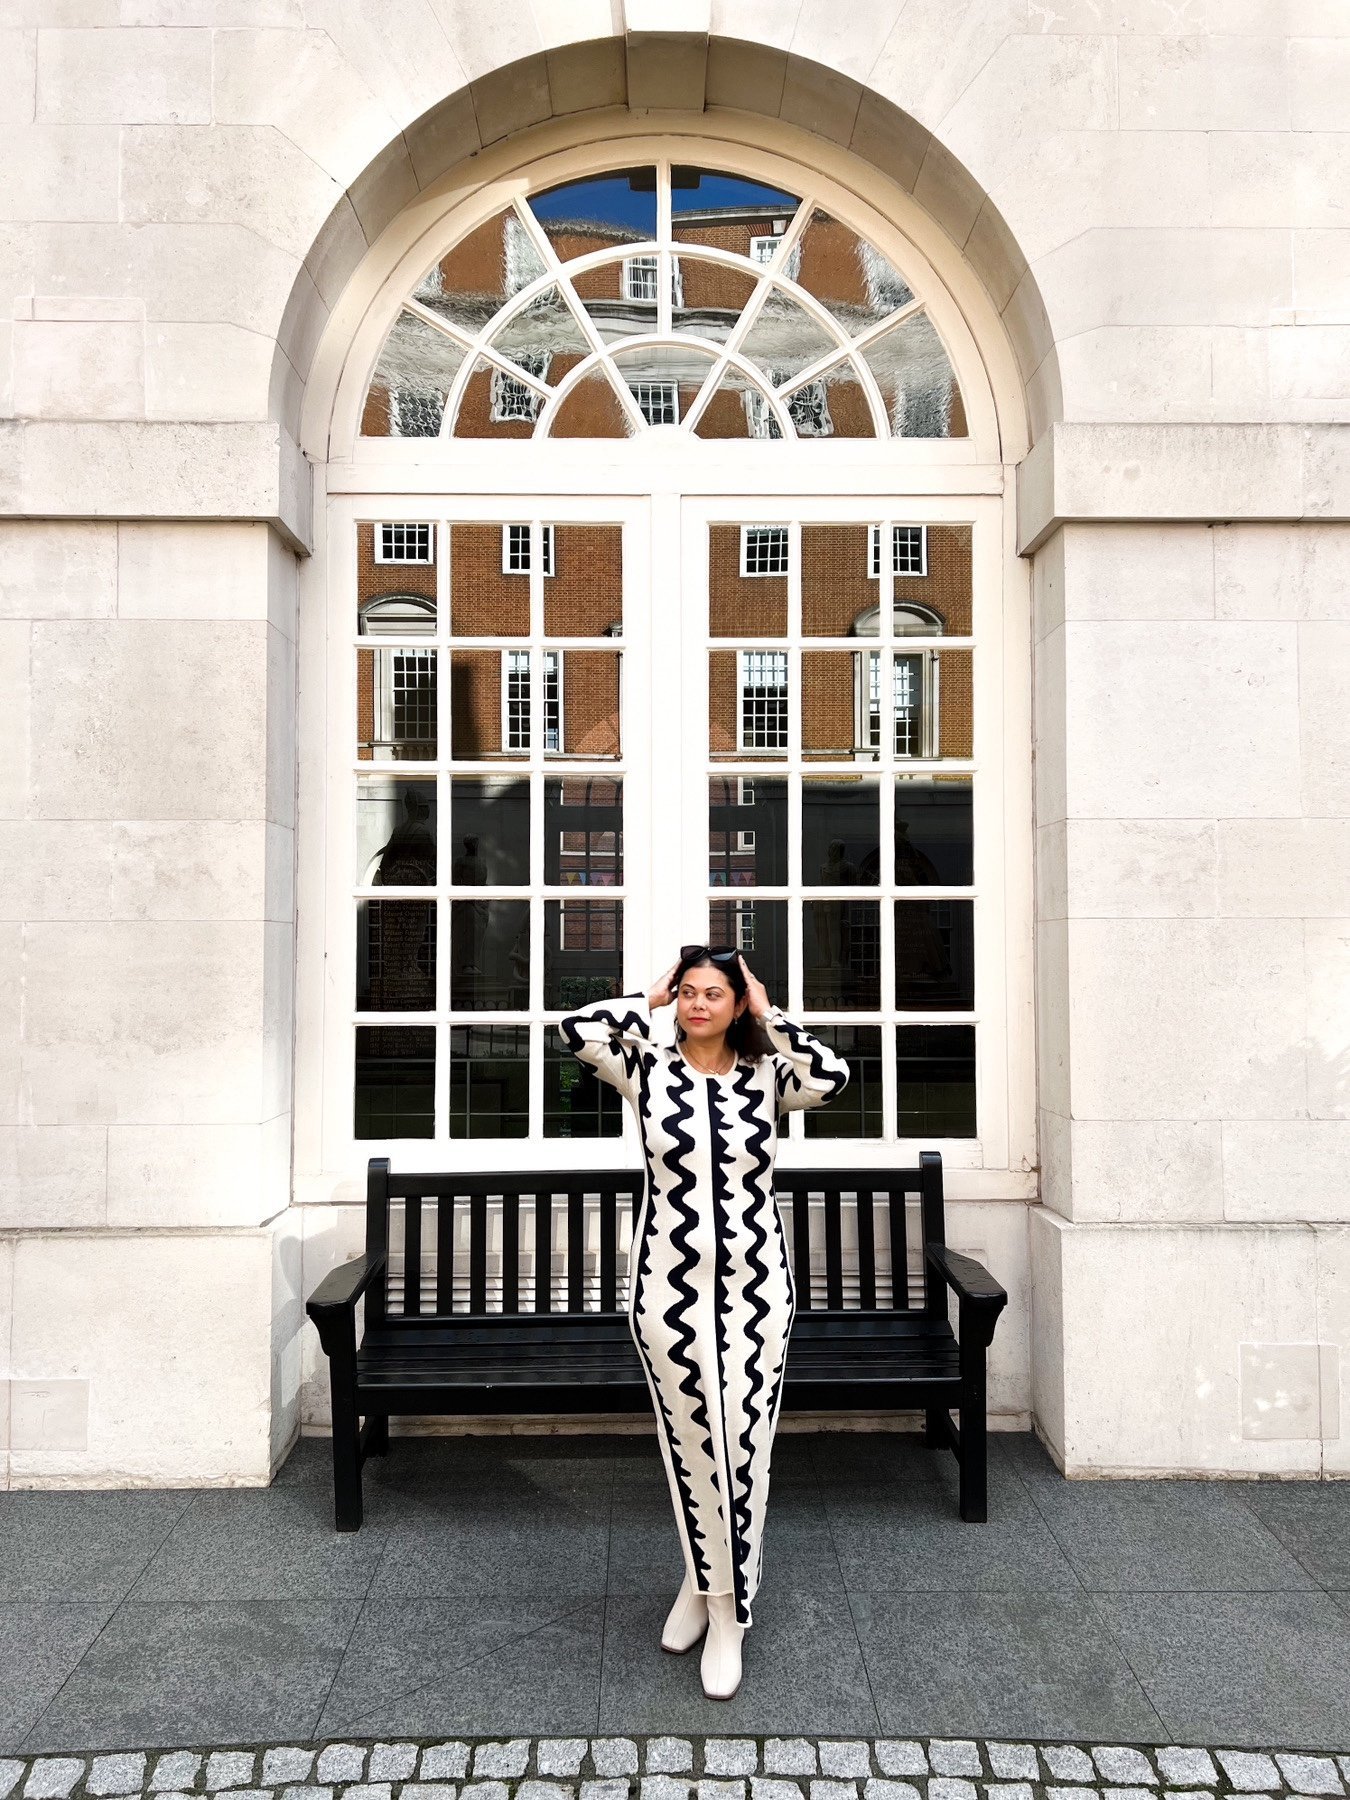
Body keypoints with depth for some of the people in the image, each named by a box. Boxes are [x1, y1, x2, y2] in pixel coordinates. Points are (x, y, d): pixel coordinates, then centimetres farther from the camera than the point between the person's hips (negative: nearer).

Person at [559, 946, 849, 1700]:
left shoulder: (767, 1074, 1)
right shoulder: (648, 1066, -2)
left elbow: (834, 1075, -18)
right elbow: (579, 1029, -18)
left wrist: (769, 1016, -8)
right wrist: (650, 998, -5)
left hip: (756, 1288, 0)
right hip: (671, 1288, 0)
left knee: (744, 1446, 5)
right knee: (690, 1441, 13)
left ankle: (728, 1613, 22)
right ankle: (704, 1579, 38)